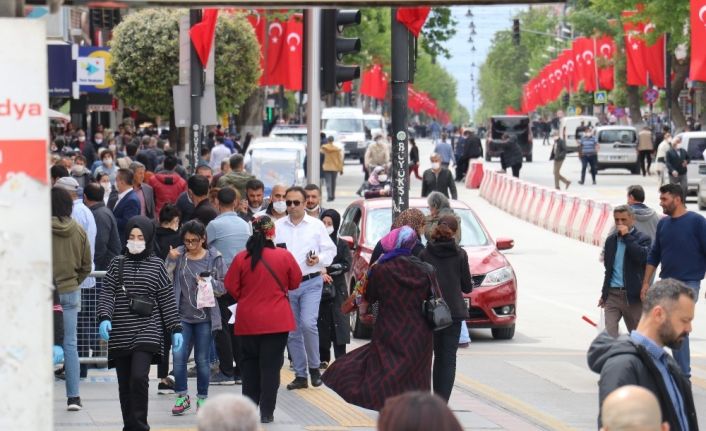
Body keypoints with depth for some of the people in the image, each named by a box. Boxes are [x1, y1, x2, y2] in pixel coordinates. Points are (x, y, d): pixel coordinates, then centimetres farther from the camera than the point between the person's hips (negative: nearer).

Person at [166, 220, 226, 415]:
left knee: (202, 359, 5)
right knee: (179, 356, -5)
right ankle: (182, 396, 8)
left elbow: (223, 287, 2)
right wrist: (171, 261, -17)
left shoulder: (214, 258, -1)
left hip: (204, 316, -1)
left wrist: (209, 282, -17)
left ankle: (202, 398, 17)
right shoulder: (177, 255, 0)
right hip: (182, 316, 1)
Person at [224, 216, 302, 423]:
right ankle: (266, 412, 2)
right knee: (271, 365, 3)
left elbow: (231, 286, -2)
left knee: (250, 364, 15)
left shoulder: (241, 258, -8)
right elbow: (296, 282, 3)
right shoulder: (284, 256, -10)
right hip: (276, 321, -2)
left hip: (248, 321, 2)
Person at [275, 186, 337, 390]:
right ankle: (300, 375, 15)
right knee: (292, 331, 6)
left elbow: (330, 250, 5)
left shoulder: (316, 225, 3)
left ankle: (314, 366, 1)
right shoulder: (277, 226, 7)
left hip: (311, 283, -3)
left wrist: (319, 260, -13)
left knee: (308, 324, -19)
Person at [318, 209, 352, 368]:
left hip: (337, 289, 0)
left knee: (338, 322, -6)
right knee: (322, 322, -3)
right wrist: (321, 274, -16)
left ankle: (340, 358, -7)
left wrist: (327, 269, -11)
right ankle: (323, 359, 3)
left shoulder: (342, 245, 7)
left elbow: (346, 265, -3)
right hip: (319, 289, 0)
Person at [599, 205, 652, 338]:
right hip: (612, 295, 4)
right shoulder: (611, 240, 12)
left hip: (633, 296, -4)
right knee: (609, 333, -10)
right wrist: (604, 294, 23)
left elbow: (642, 256, -24)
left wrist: (626, 236, -18)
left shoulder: (643, 239, -3)